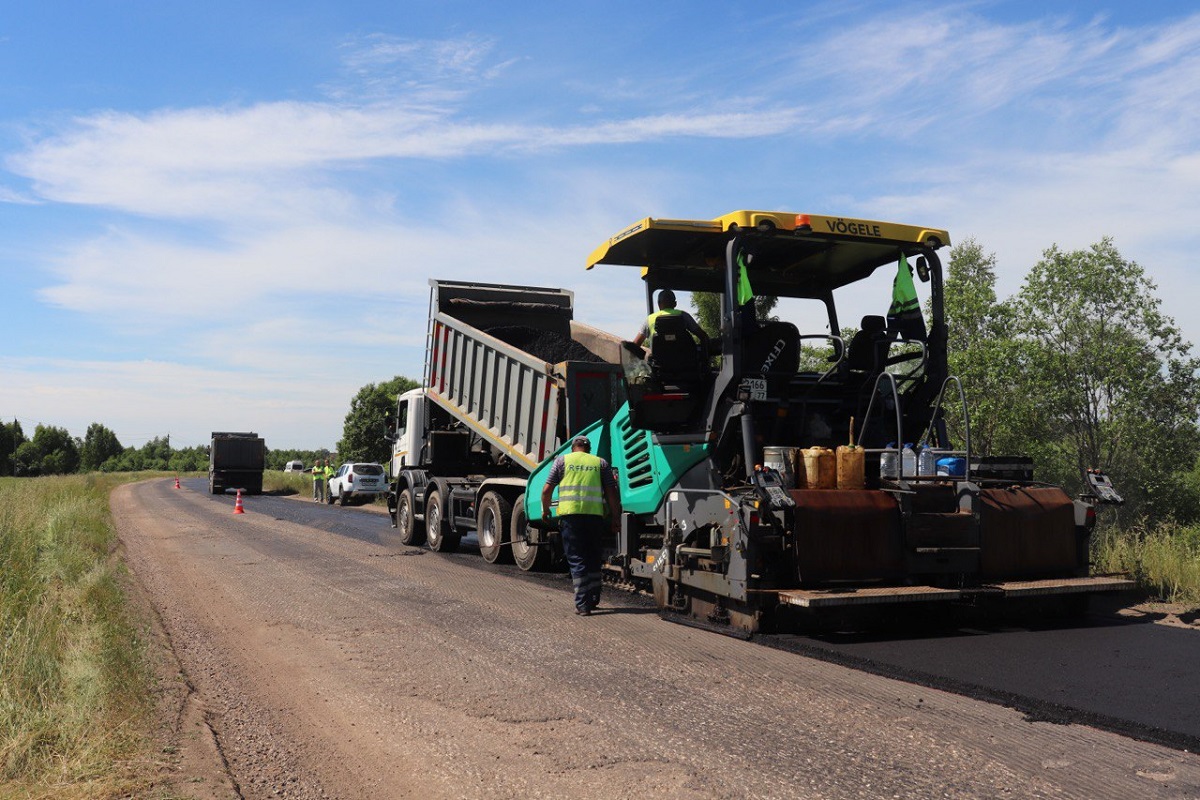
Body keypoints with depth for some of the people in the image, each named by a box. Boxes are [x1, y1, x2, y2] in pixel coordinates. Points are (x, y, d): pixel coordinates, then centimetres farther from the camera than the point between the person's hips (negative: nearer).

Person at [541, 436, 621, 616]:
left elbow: (547, 489, 6)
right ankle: (593, 599, 25)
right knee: (593, 559, 17)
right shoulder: (601, 463, 13)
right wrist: (616, 517, 12)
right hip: (595, 514, 2)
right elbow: (611, 492, 6)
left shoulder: (562, 460, 10)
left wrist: (545, 510, 20)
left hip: (570, 514, -2)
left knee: (576, 559, 1)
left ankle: (582, 604, -4)